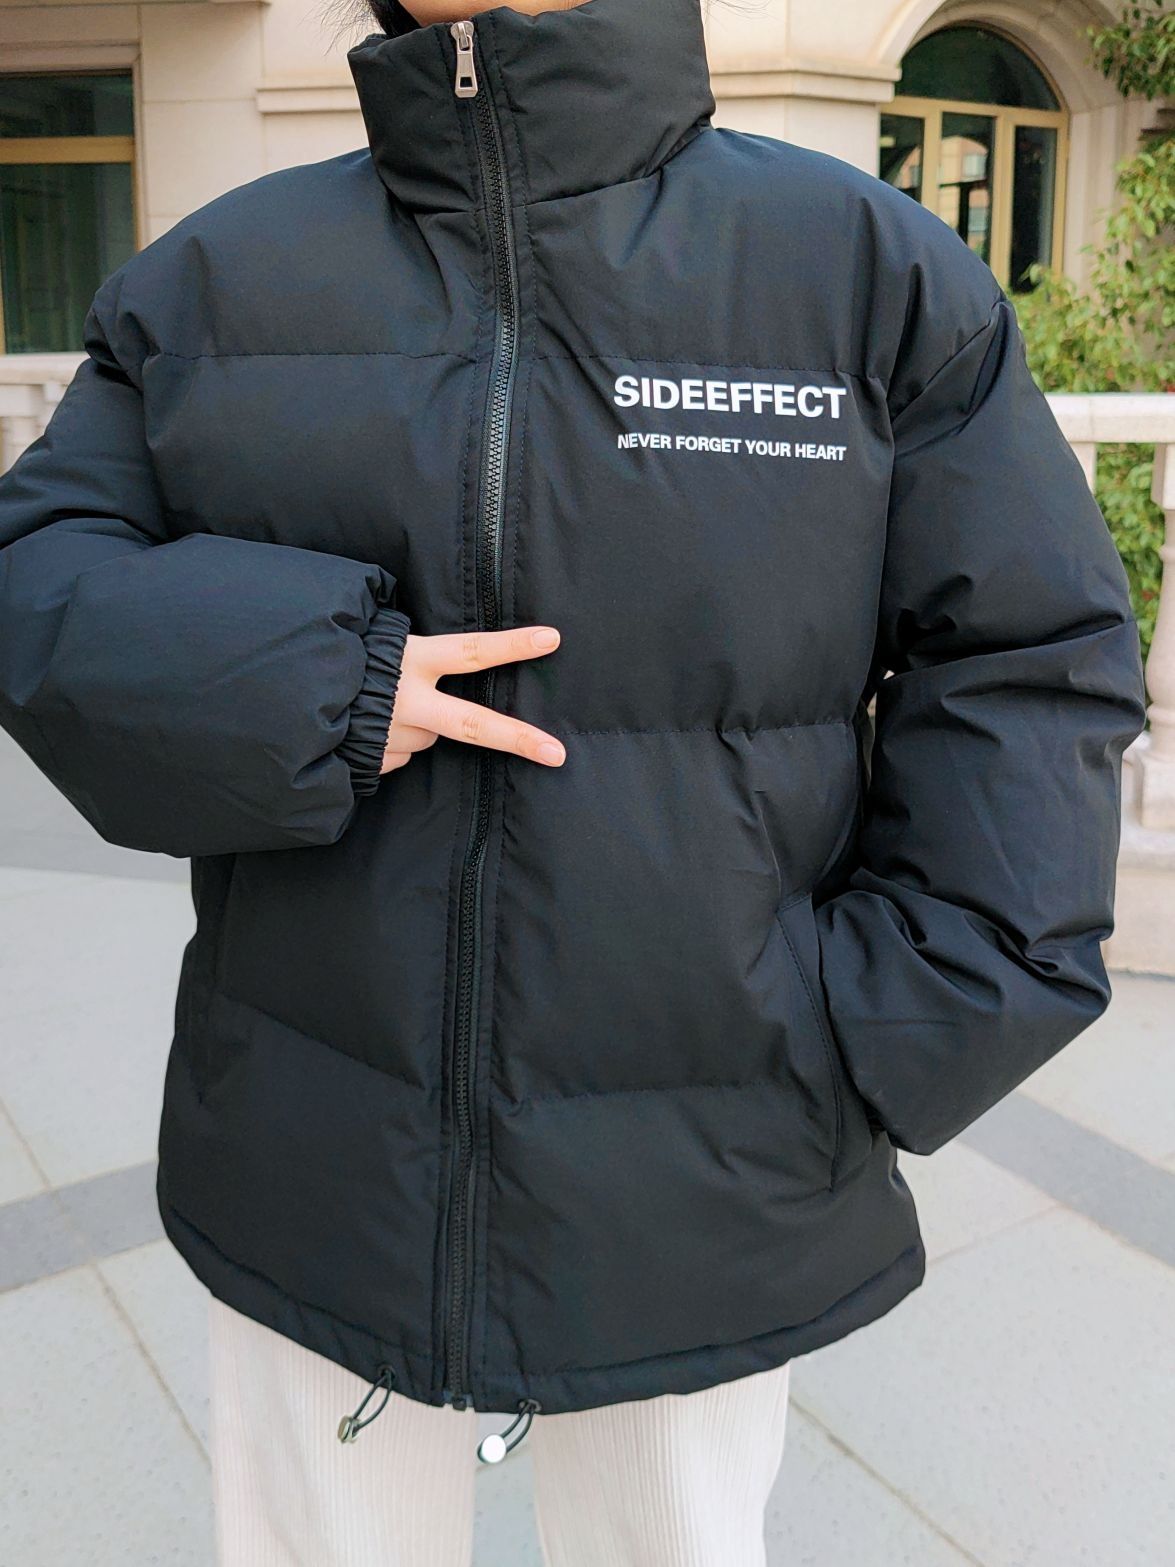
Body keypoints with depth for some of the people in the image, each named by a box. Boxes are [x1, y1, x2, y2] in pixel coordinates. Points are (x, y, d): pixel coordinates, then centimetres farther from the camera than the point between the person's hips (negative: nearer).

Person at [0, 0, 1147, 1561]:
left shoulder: (872, 263, -4)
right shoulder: (216, 277, 2)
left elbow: (1032, 671, -4)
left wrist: (873, 1038, -11)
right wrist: (292, 686, -18)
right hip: (312, 1182, 2)